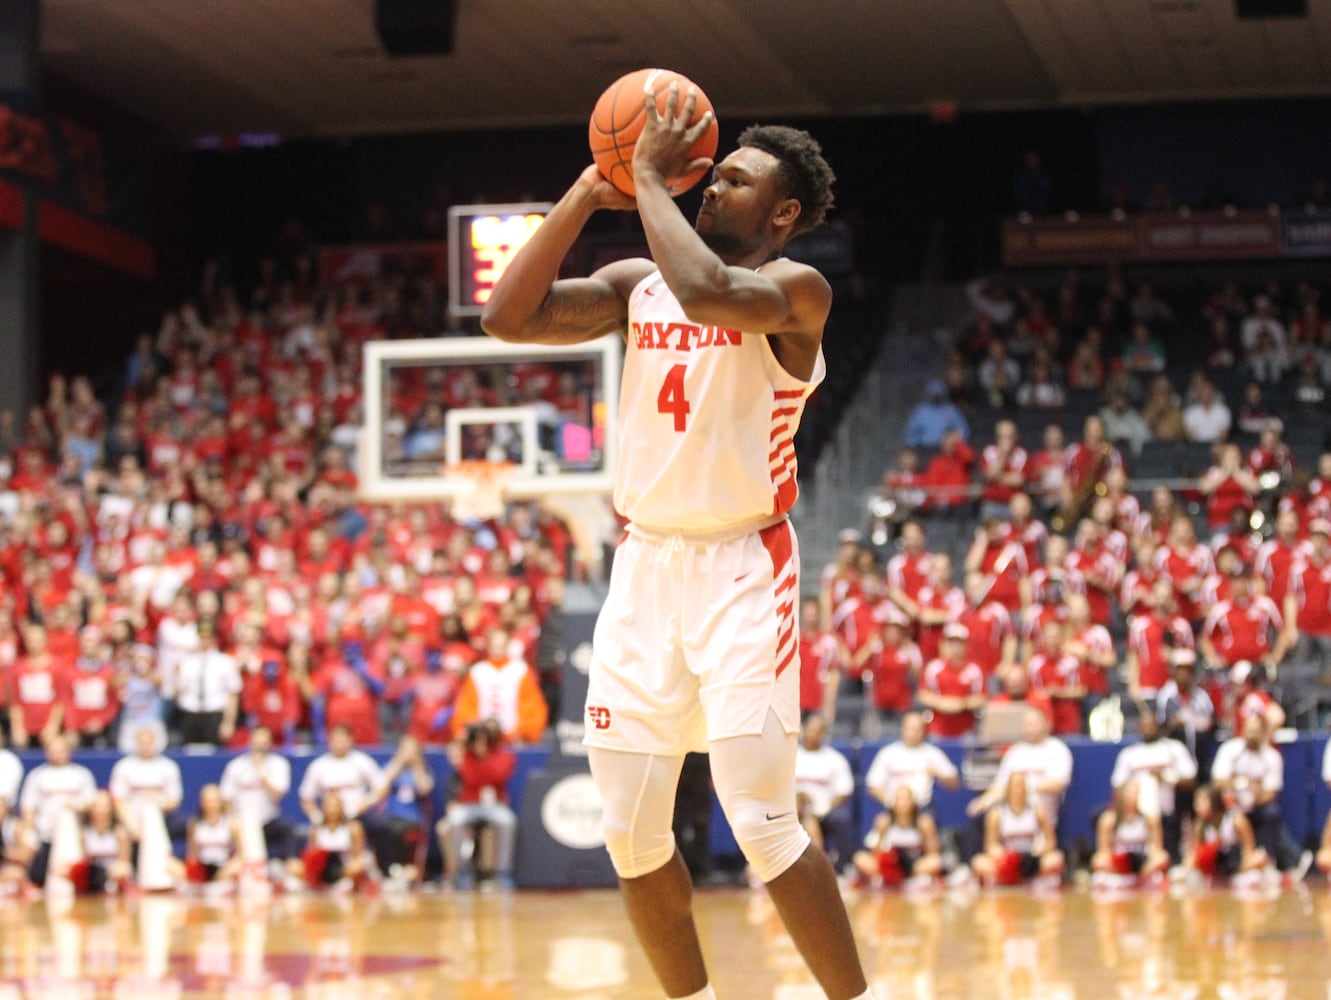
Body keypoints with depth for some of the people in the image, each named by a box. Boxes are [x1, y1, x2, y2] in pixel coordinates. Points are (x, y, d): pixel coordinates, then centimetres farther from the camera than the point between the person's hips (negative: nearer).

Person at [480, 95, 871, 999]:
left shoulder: (797, 292, -9)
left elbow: (708, 291, -31)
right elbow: (508, 318, 0)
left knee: (764, 826, -14)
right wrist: (588, 195, -2)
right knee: (631, 832, 6)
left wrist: (651, 179, -17)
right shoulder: (638, 283, 10)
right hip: (645, 564, 6)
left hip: (740, 571, -6)